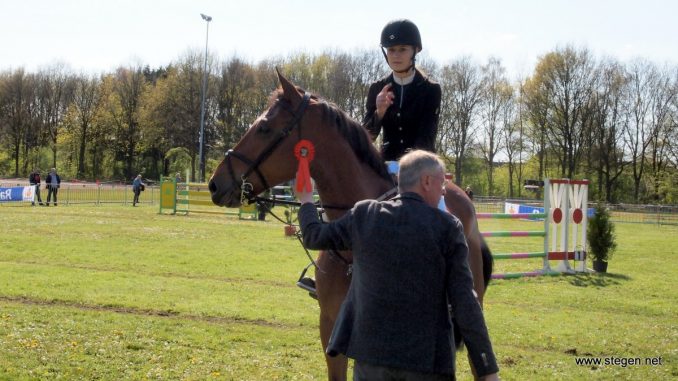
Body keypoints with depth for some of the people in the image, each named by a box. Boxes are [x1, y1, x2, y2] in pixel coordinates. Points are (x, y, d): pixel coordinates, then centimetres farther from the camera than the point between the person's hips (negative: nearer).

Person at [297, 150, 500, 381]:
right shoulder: (448, 227, -8)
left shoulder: (363, 215, 0)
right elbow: (464, 303, -11)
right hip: (428, 361, -3)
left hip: (371, 352, 3)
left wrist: (306, 200, 38)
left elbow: (314, 237, 16)